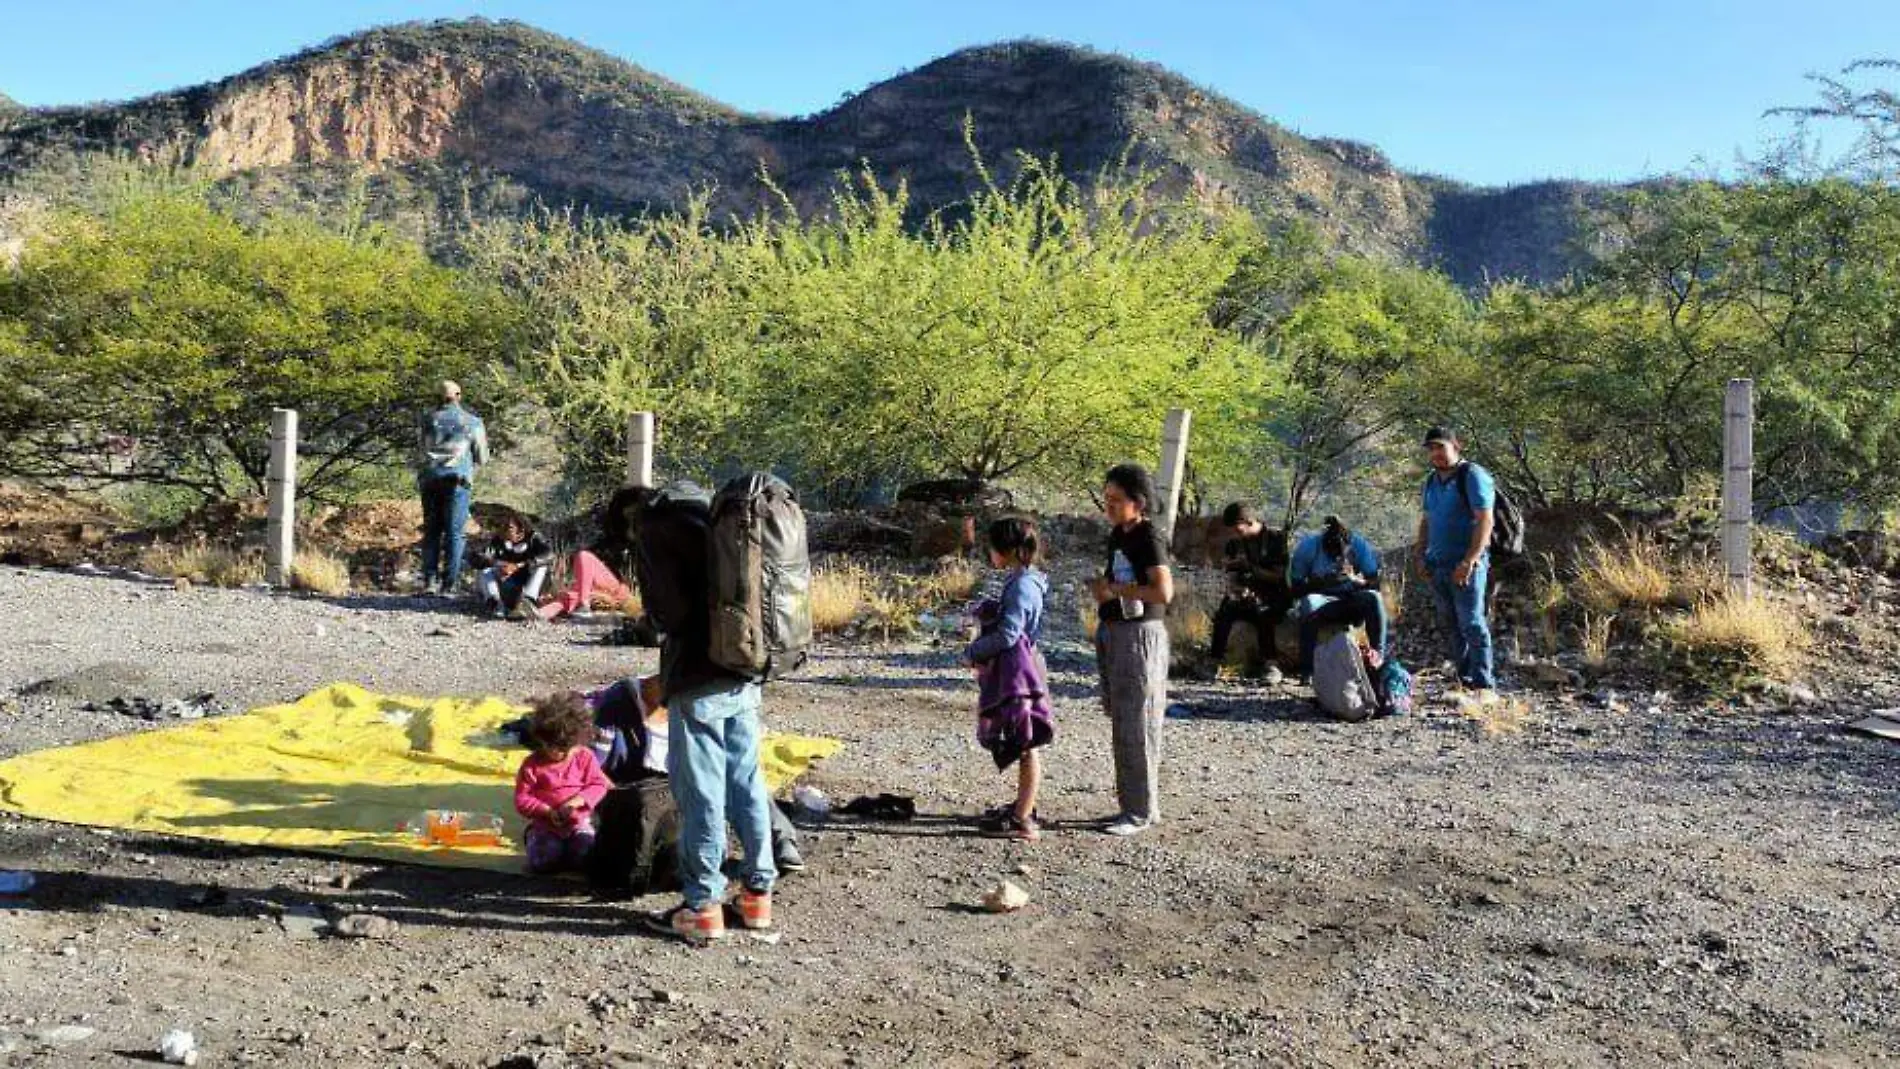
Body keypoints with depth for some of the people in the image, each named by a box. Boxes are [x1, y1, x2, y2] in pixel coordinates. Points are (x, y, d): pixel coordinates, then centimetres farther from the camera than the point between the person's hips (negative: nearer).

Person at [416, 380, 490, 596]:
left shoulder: (430, 419, 12)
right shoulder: (473, 422, 7)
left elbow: (424, 449, 21)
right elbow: (482, 458, 11)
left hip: (429, 478, 3)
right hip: (457, 477, -2)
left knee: (431, 531, 8)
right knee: (454, 532, -2)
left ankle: (429, 581, 0)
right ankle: (448, 584, -8)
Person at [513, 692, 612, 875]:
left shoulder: (585, 757, 2)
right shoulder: (532, 765, -4)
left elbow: (598, 785, 0)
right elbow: (521, 800, -5)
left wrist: (579, 800, -19)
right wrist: (546, 811, -20)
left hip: (579, 823, 1)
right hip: (545, 825, -1)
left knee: (587, 857, -21)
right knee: (542, 861, -22)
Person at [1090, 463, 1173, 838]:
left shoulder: (1149, 539, -14)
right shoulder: (1117, 535, 12)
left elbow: (1164, 592, -25)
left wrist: (1114, 589, -20)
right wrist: (1102, 587, 11)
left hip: (1140, 635, -9)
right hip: (1113, 634, 9)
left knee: (1137, 727, -5)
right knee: (1120, 724, 14)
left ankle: (1142, 811, 3)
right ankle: (1130, 803, 23)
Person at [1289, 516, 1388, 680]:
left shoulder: (1359, 544, -10)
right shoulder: (1308, 546, -13)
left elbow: (1375, 584, -11)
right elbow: (1296, 589, -13)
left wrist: (1355, 580, -31)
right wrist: (1318, 583, -31)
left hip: (1352, 603, 1)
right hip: (1322, 602, -1)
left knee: (1374, 598, -30)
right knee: (1309, 603, -35)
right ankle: (1307, 669, -33)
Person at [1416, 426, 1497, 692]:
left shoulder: (1472, 476, -8)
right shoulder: (1432, 481, 17)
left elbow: (1485, 520, -15)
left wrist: (1470, 560, -22)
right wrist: (1421, 556, 12)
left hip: (1465, 564, -8)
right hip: (1438, 565, 8)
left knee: (1471, 623, -9)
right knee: (1448, 625, 9)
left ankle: (1483, 683, -5)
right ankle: (1465, 678, 16)